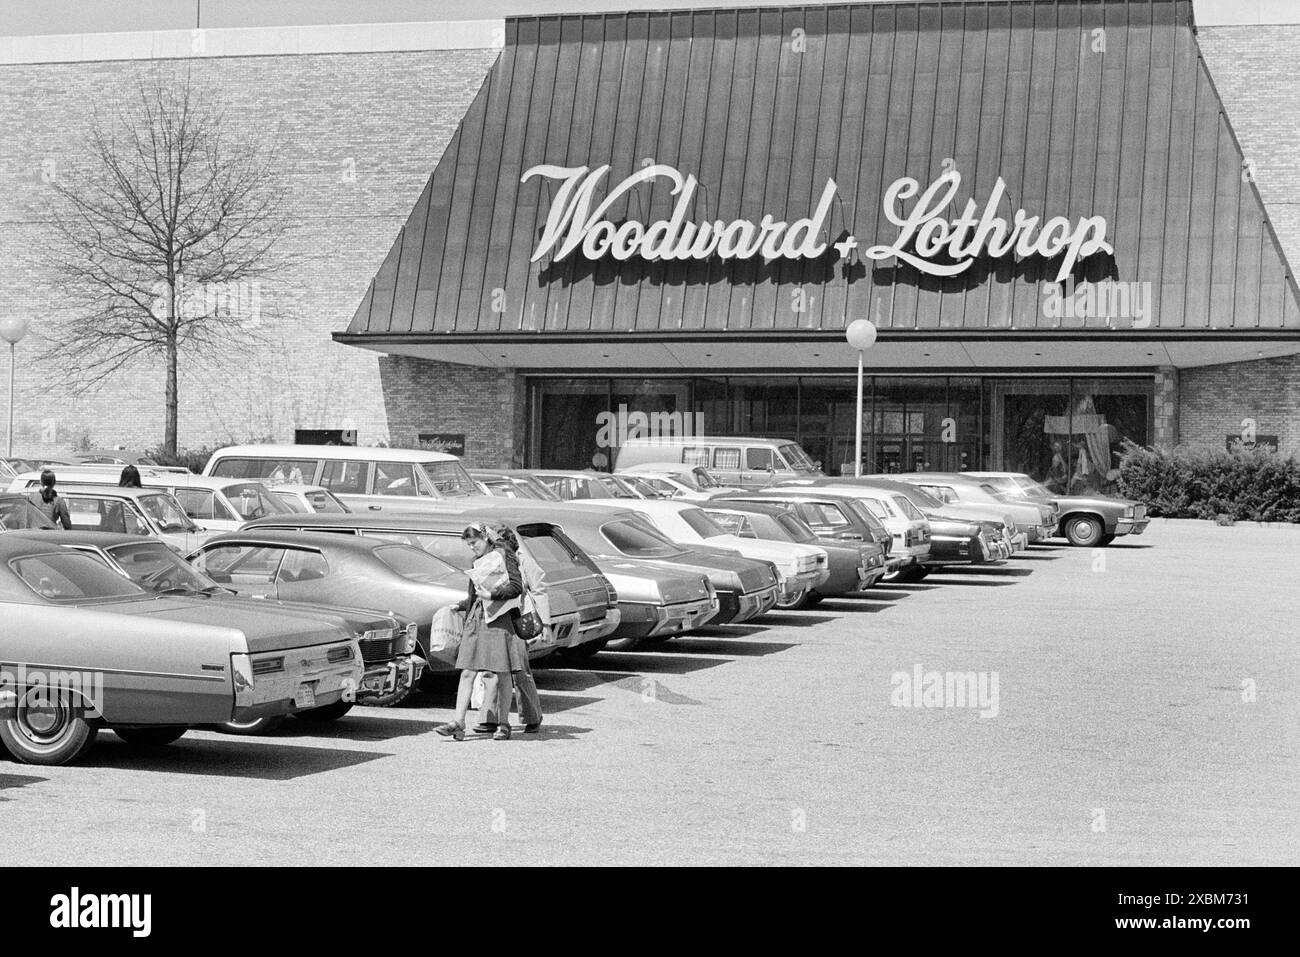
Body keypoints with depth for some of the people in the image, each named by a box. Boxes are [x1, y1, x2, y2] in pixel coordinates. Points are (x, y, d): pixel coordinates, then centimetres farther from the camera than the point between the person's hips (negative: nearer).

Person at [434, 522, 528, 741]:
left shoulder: (503, 555, -2)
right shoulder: (478, 561, 19)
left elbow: (516, 586, -10)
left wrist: (492, 593, -16)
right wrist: (461, 606, 17)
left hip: (498, 619, -7)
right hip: (476, 619, 7)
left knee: (502, 674, 0)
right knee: (467, 673, -3)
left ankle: (504, 725, 8)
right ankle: (459, 723, -6)